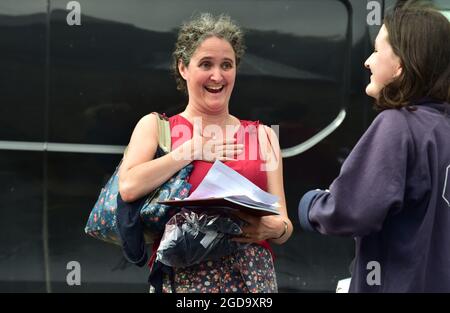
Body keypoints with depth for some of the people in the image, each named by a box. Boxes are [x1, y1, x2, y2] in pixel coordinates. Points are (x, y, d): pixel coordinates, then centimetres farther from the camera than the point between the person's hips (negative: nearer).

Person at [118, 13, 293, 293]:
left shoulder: (262, 135, 10)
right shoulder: (155, 126, 7)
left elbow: (284, 227, 7)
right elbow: (129, 187, -13)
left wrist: (274, 229, -15)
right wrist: (194, 149, -6)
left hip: (251, 276, 2)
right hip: (182, 276, -1)